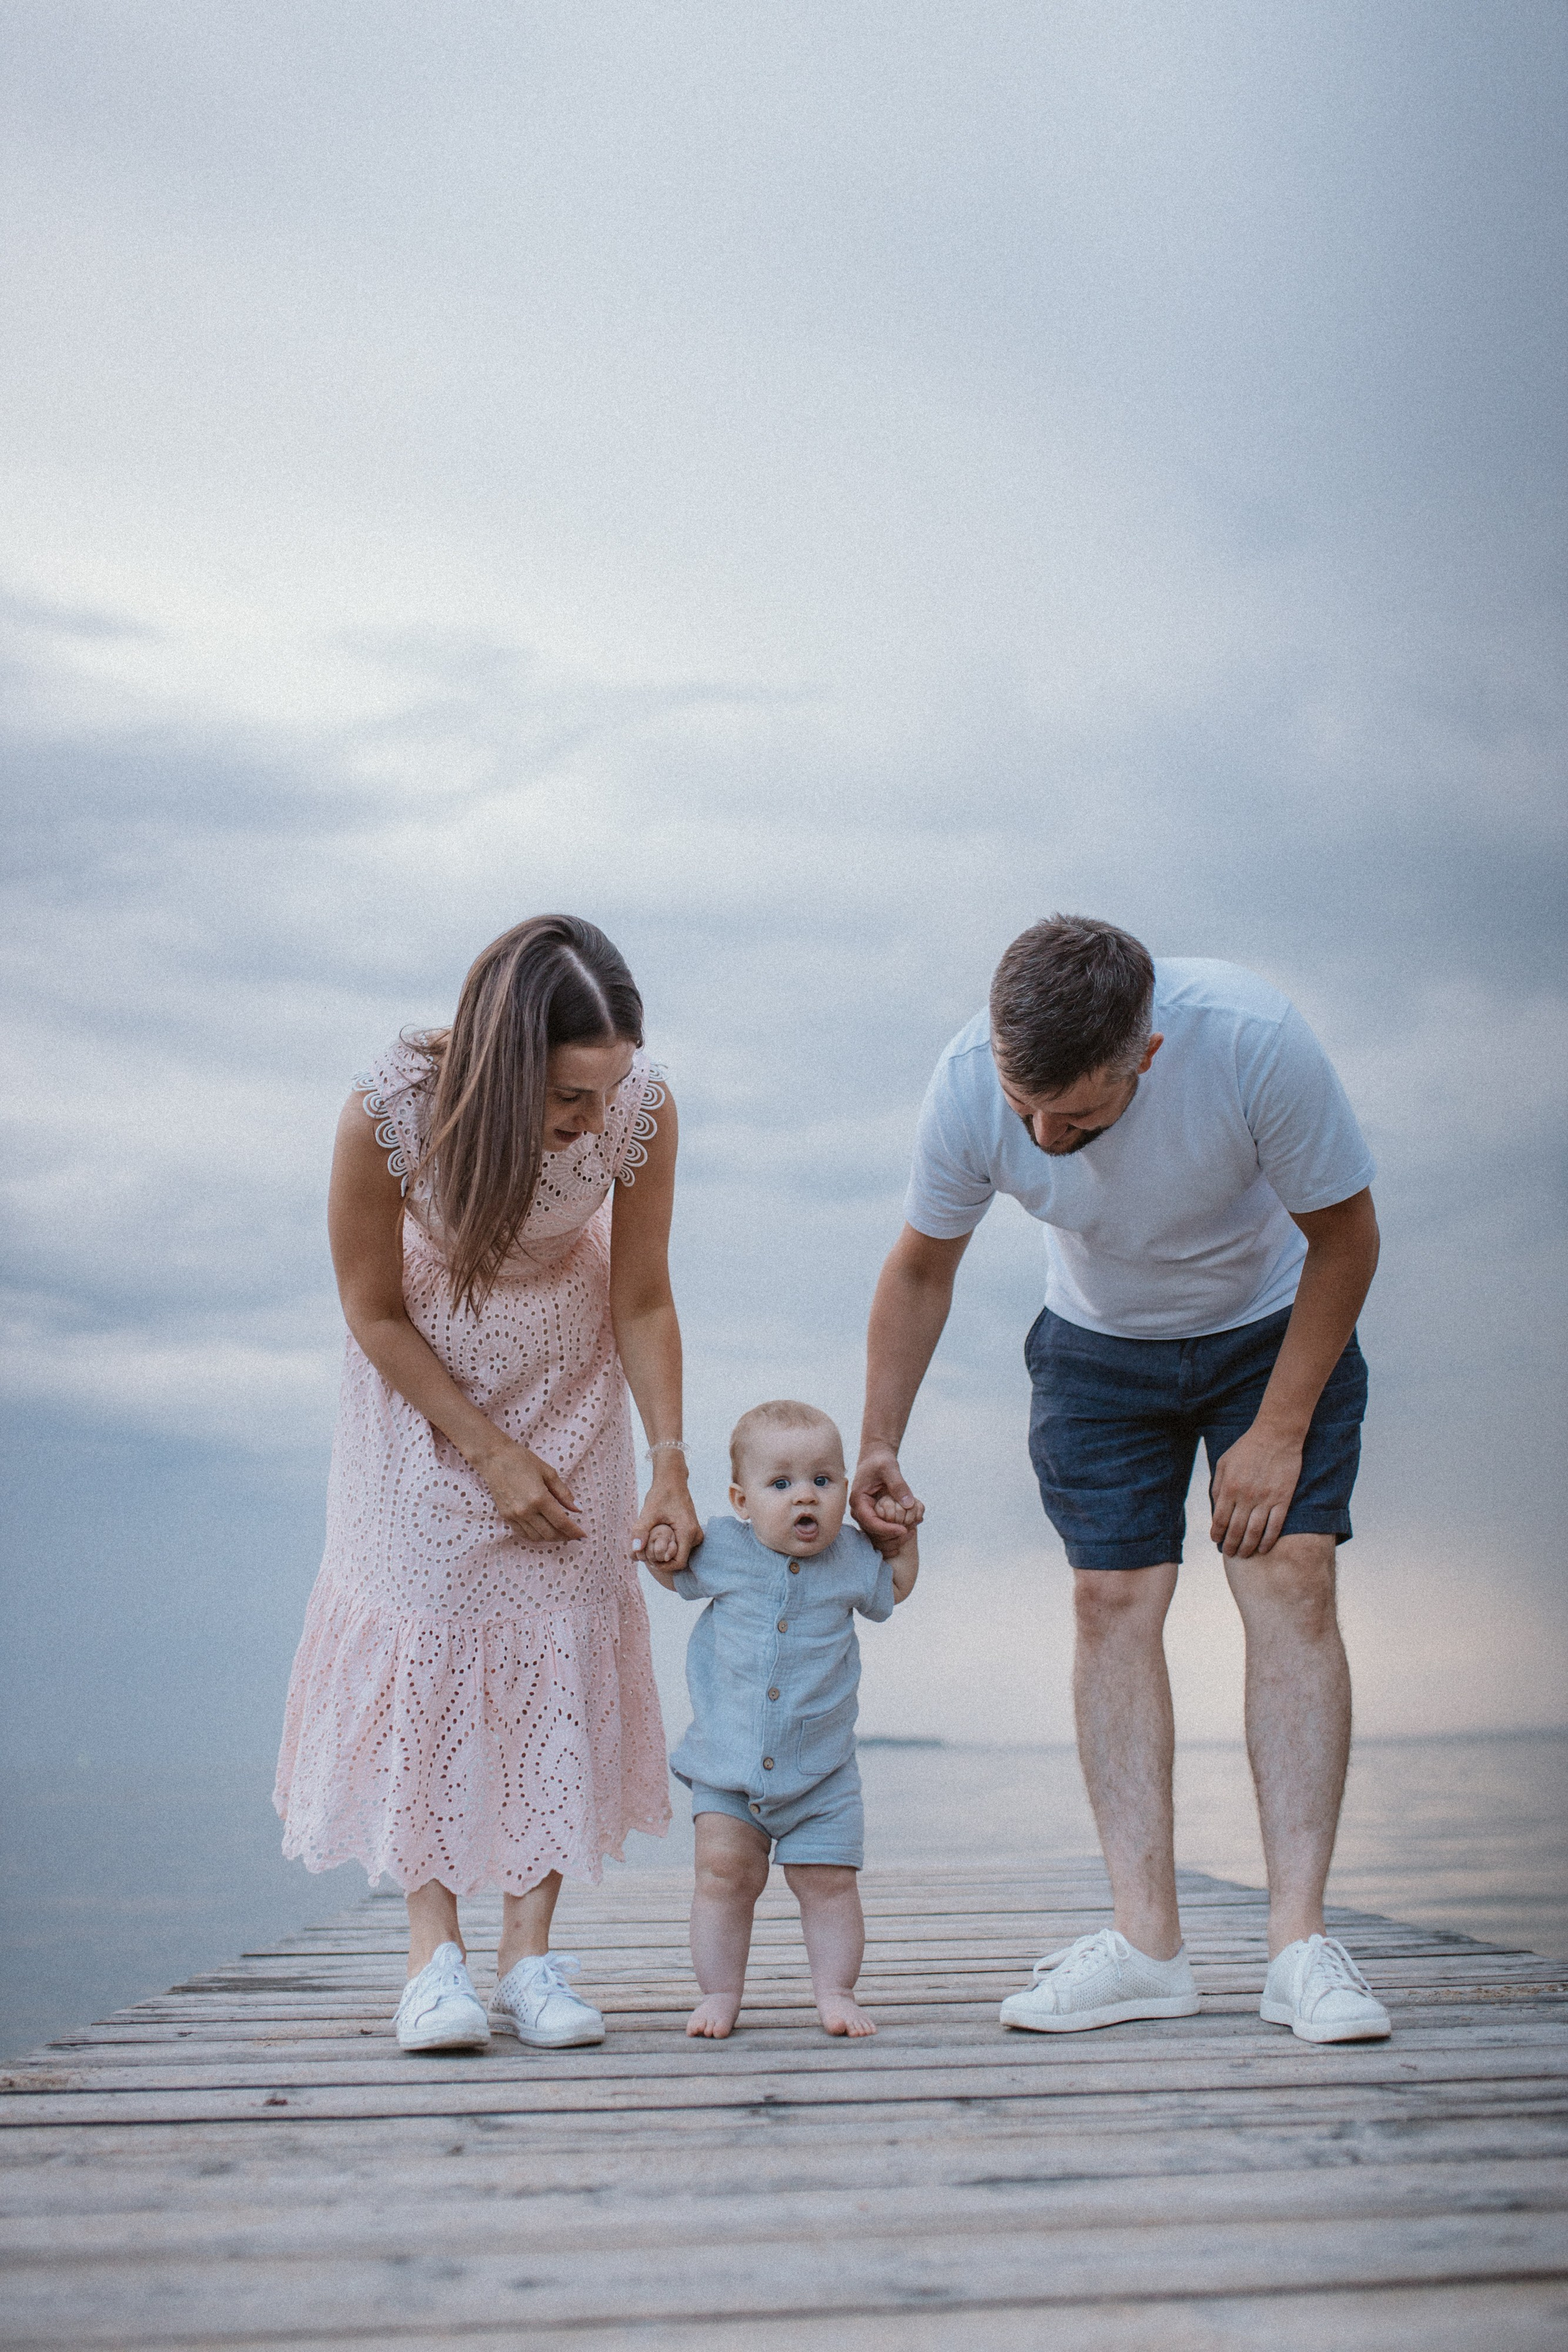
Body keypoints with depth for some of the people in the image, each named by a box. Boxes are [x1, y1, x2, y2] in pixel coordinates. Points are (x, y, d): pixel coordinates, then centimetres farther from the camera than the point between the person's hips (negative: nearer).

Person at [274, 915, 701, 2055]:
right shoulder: (388, 1110, -34)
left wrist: (671, 1463, -17)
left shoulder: (644, 1108, -29)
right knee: (423, 1625, -9)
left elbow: (642, 1301, -13)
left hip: (568, 1377, 2)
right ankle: (435, 1945, -3)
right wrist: (490, 1452, -17)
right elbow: (376, 1314, -18)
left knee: (560, 1634, -3)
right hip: (426, 1374, -1)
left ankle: (531, 1950, 2)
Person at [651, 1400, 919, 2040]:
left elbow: (894, 1590, 20)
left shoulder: (849, 1556, -3)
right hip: (727, 1763, 0)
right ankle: (720, 1993, 11)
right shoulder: (721, 1549, -6)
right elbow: (672, 1574, 15)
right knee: (724, 1873, -4)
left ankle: (835, 1991, 16)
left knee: (828, 1881, 1)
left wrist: (903, 1533, 4)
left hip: (821, 1772, 0)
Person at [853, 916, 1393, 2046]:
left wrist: (1277, 1431, -18)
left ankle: (1300, 1940, -13)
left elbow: (1346, 1237, -19)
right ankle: (1147, 1942, -6)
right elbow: (921, 1267, -7)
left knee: (1292, 1586, -14)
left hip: (1274, 1328, -2)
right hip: (1101, 1345, 2)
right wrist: (879, 1446, -5)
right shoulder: (972, 1083, -27)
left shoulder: (1253, 1039, -35)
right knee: (1114, 1603, -9)